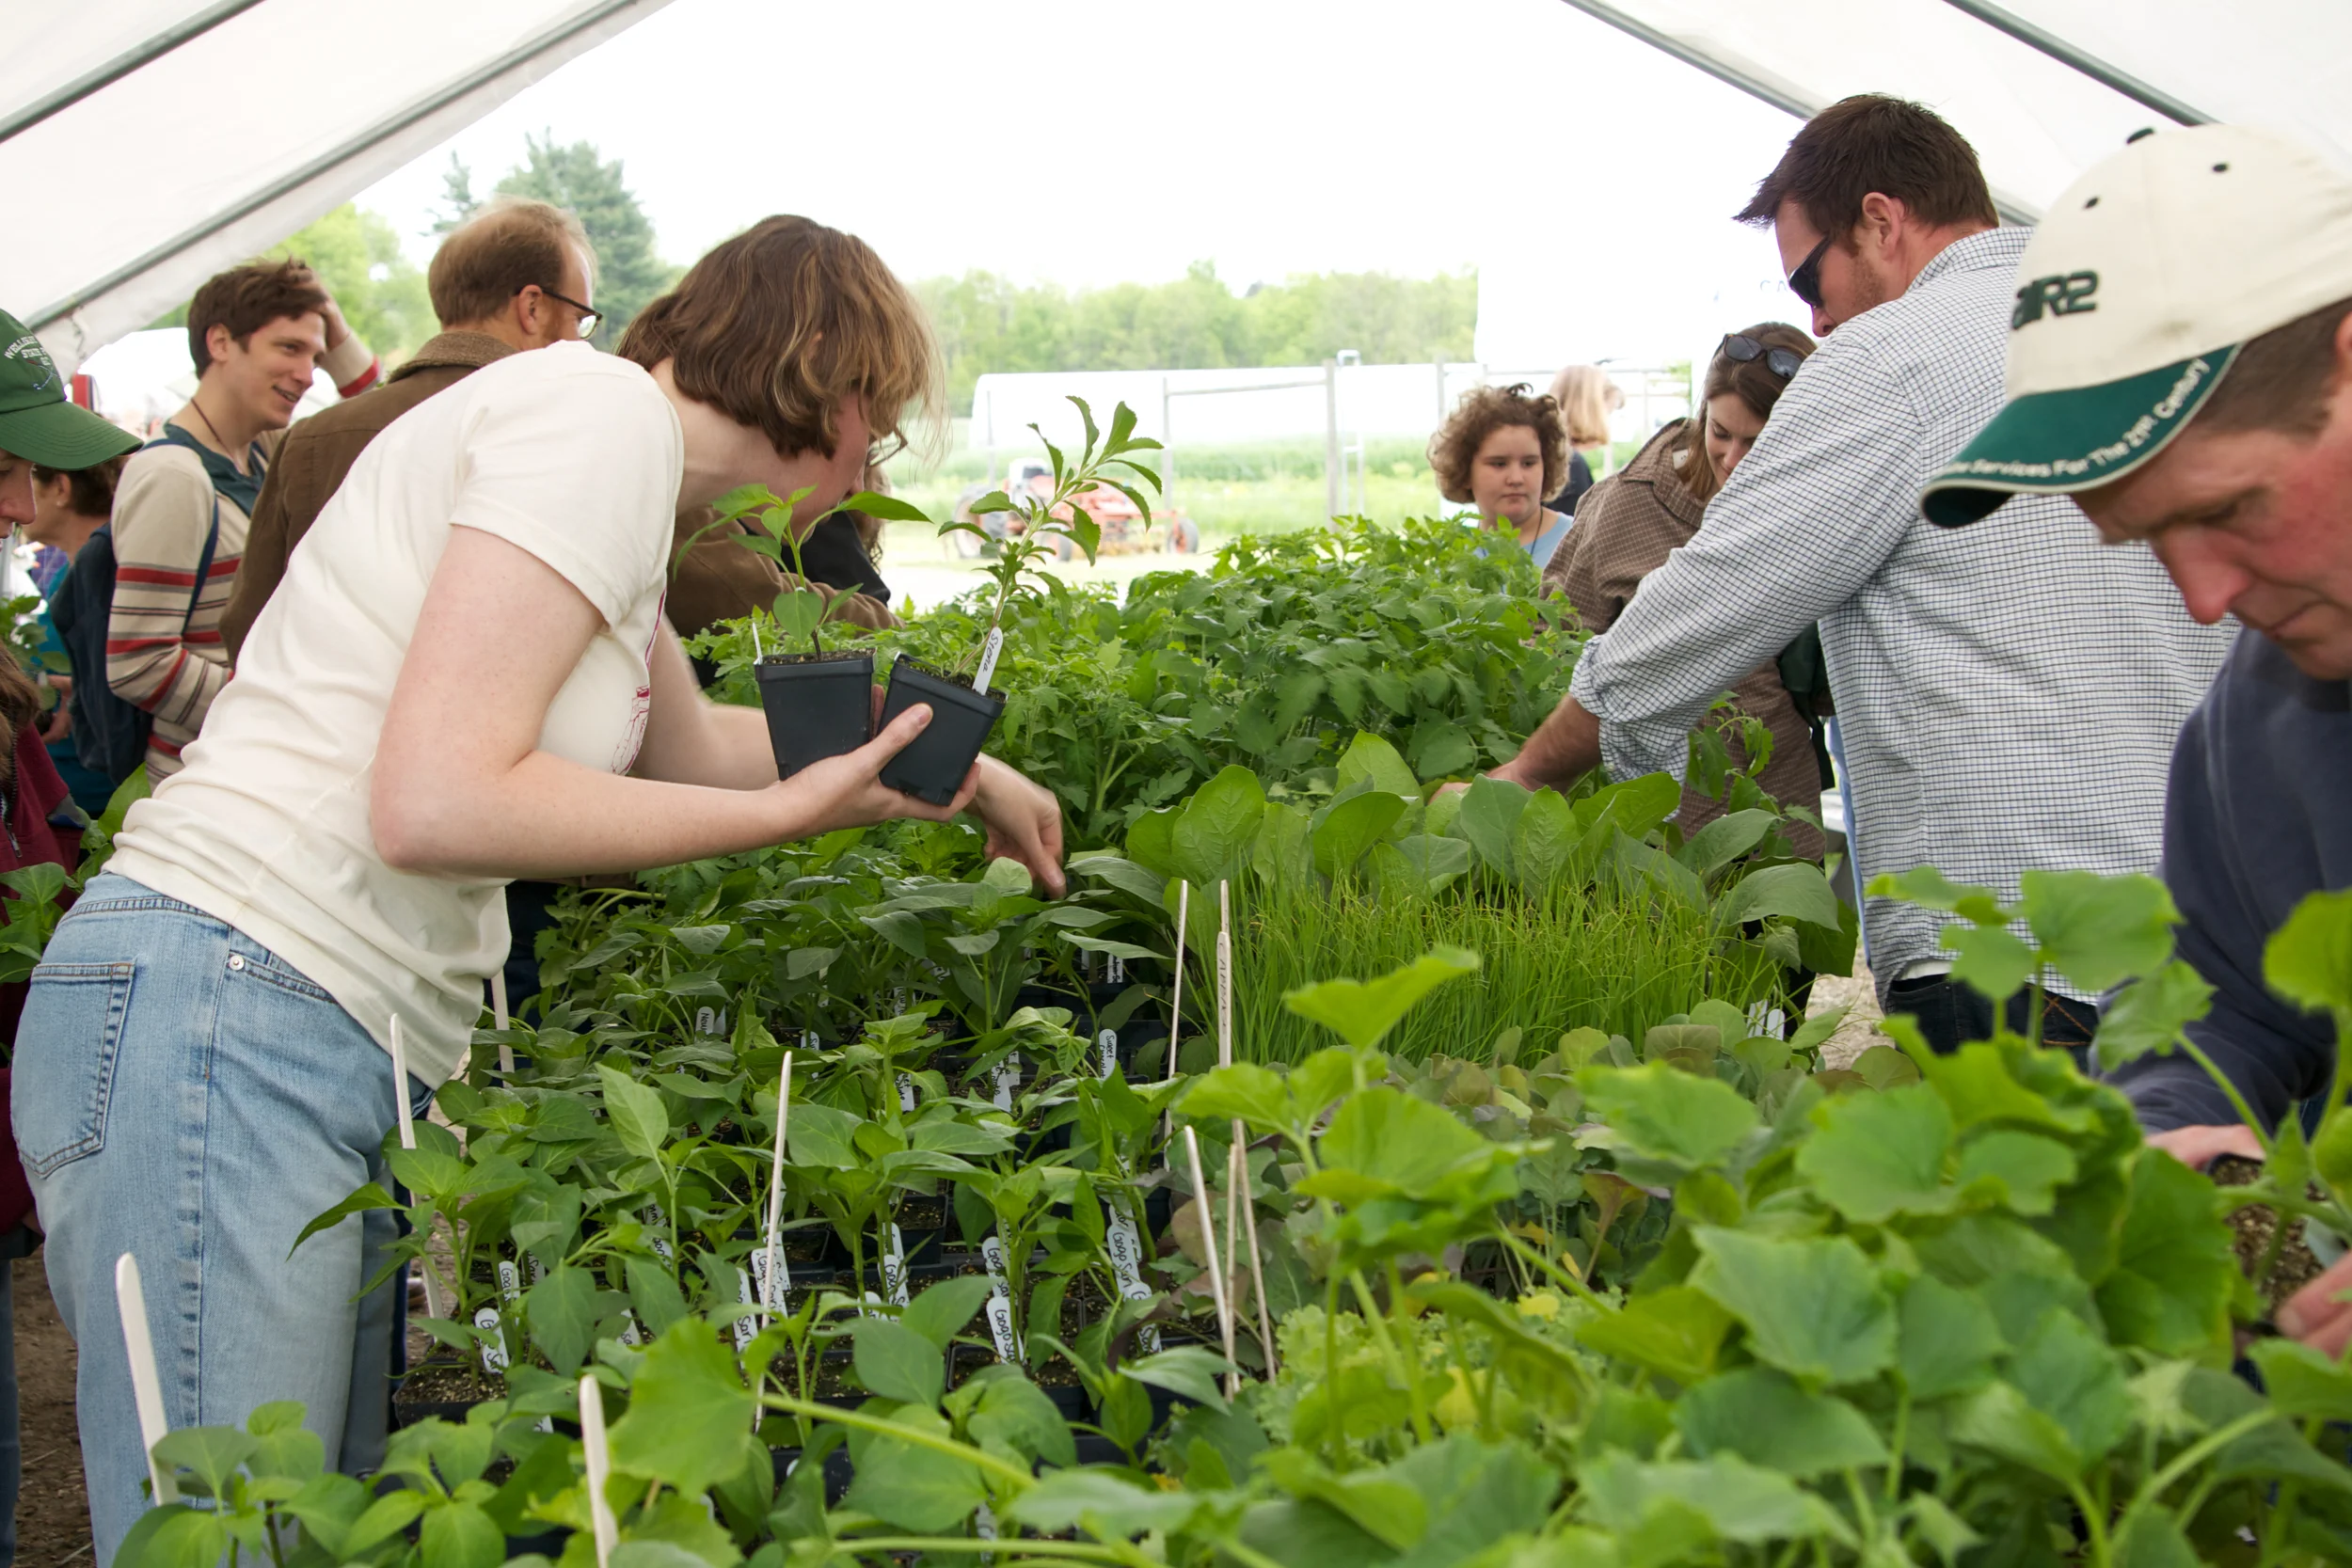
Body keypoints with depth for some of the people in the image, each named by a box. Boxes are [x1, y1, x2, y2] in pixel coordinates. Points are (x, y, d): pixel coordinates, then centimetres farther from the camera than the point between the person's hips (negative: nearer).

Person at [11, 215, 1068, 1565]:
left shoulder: (623, 445, 18)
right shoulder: (604, 409, -11)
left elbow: (686, 745, 34)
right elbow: (434, 800, -20)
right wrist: (792, 811, -11)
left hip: (351, 1053, 10)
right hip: (221, 1012, -10)